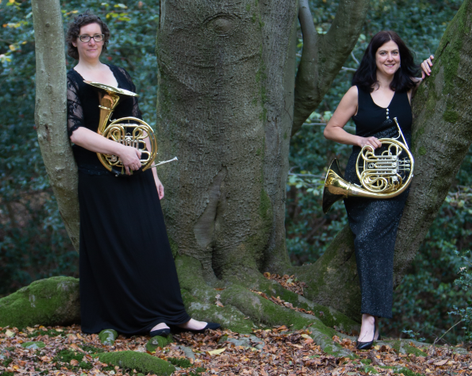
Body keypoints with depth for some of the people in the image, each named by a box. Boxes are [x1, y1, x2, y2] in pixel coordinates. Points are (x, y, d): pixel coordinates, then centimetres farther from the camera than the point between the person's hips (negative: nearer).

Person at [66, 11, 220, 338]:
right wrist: (120, 150, -21)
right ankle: (144, 317, 5)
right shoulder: (72, 83, -2)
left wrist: (153, 172, 12)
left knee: (153, 242, 2)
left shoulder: (120, 75, 14)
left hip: (136, 172, 5)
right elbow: (76, 132, -14)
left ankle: (174, 314, 5)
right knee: (117, 247, -2)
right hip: (100, 176, -5)